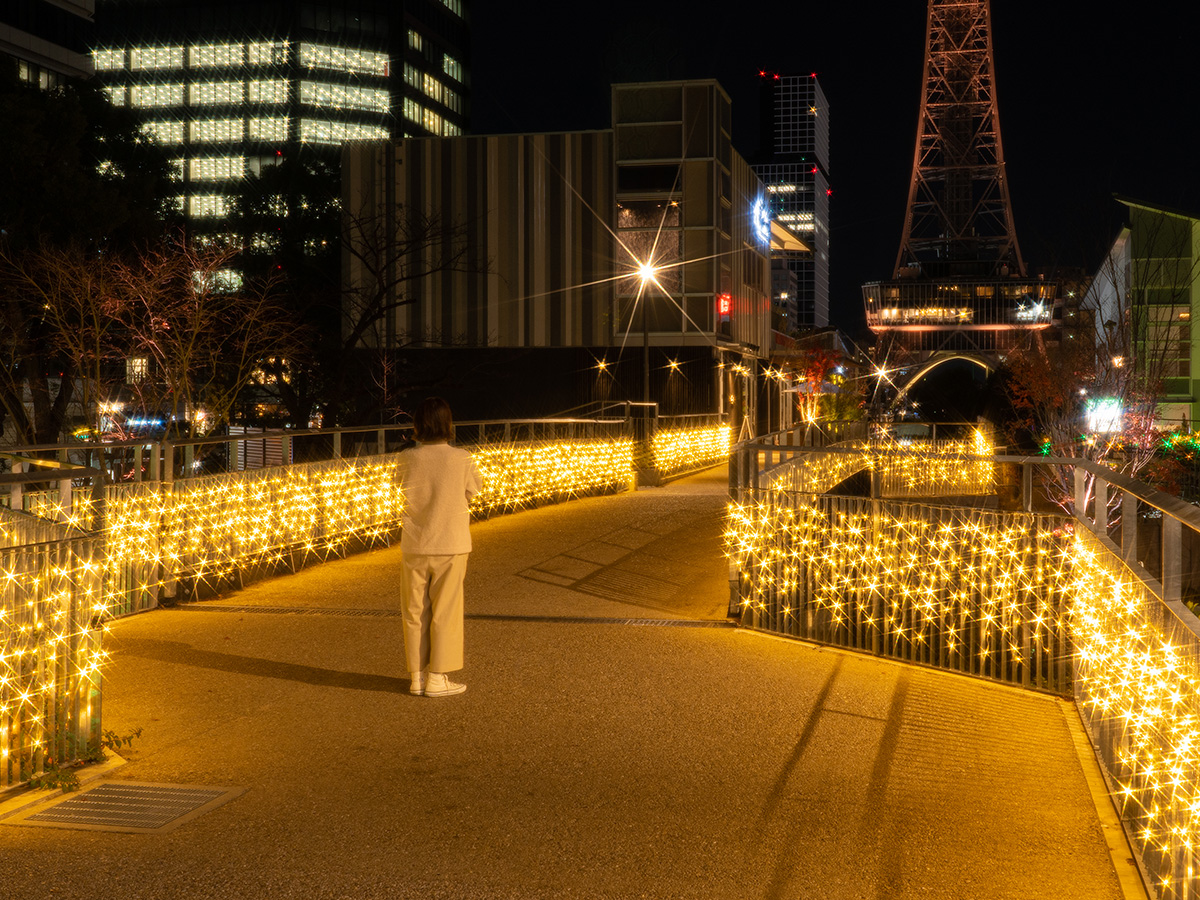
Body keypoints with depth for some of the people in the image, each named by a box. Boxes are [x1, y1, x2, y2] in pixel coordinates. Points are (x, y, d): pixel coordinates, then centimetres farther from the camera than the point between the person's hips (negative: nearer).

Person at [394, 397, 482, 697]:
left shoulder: (407, 459, -7)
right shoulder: (461, 459, -10)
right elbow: (475, 489, 6)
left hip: (414, 546, 2)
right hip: (450, 546, -2)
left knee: (415, 612, 11)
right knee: (445, 612, 6)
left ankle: (417, 676, 17)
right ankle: (437, 678, 9)